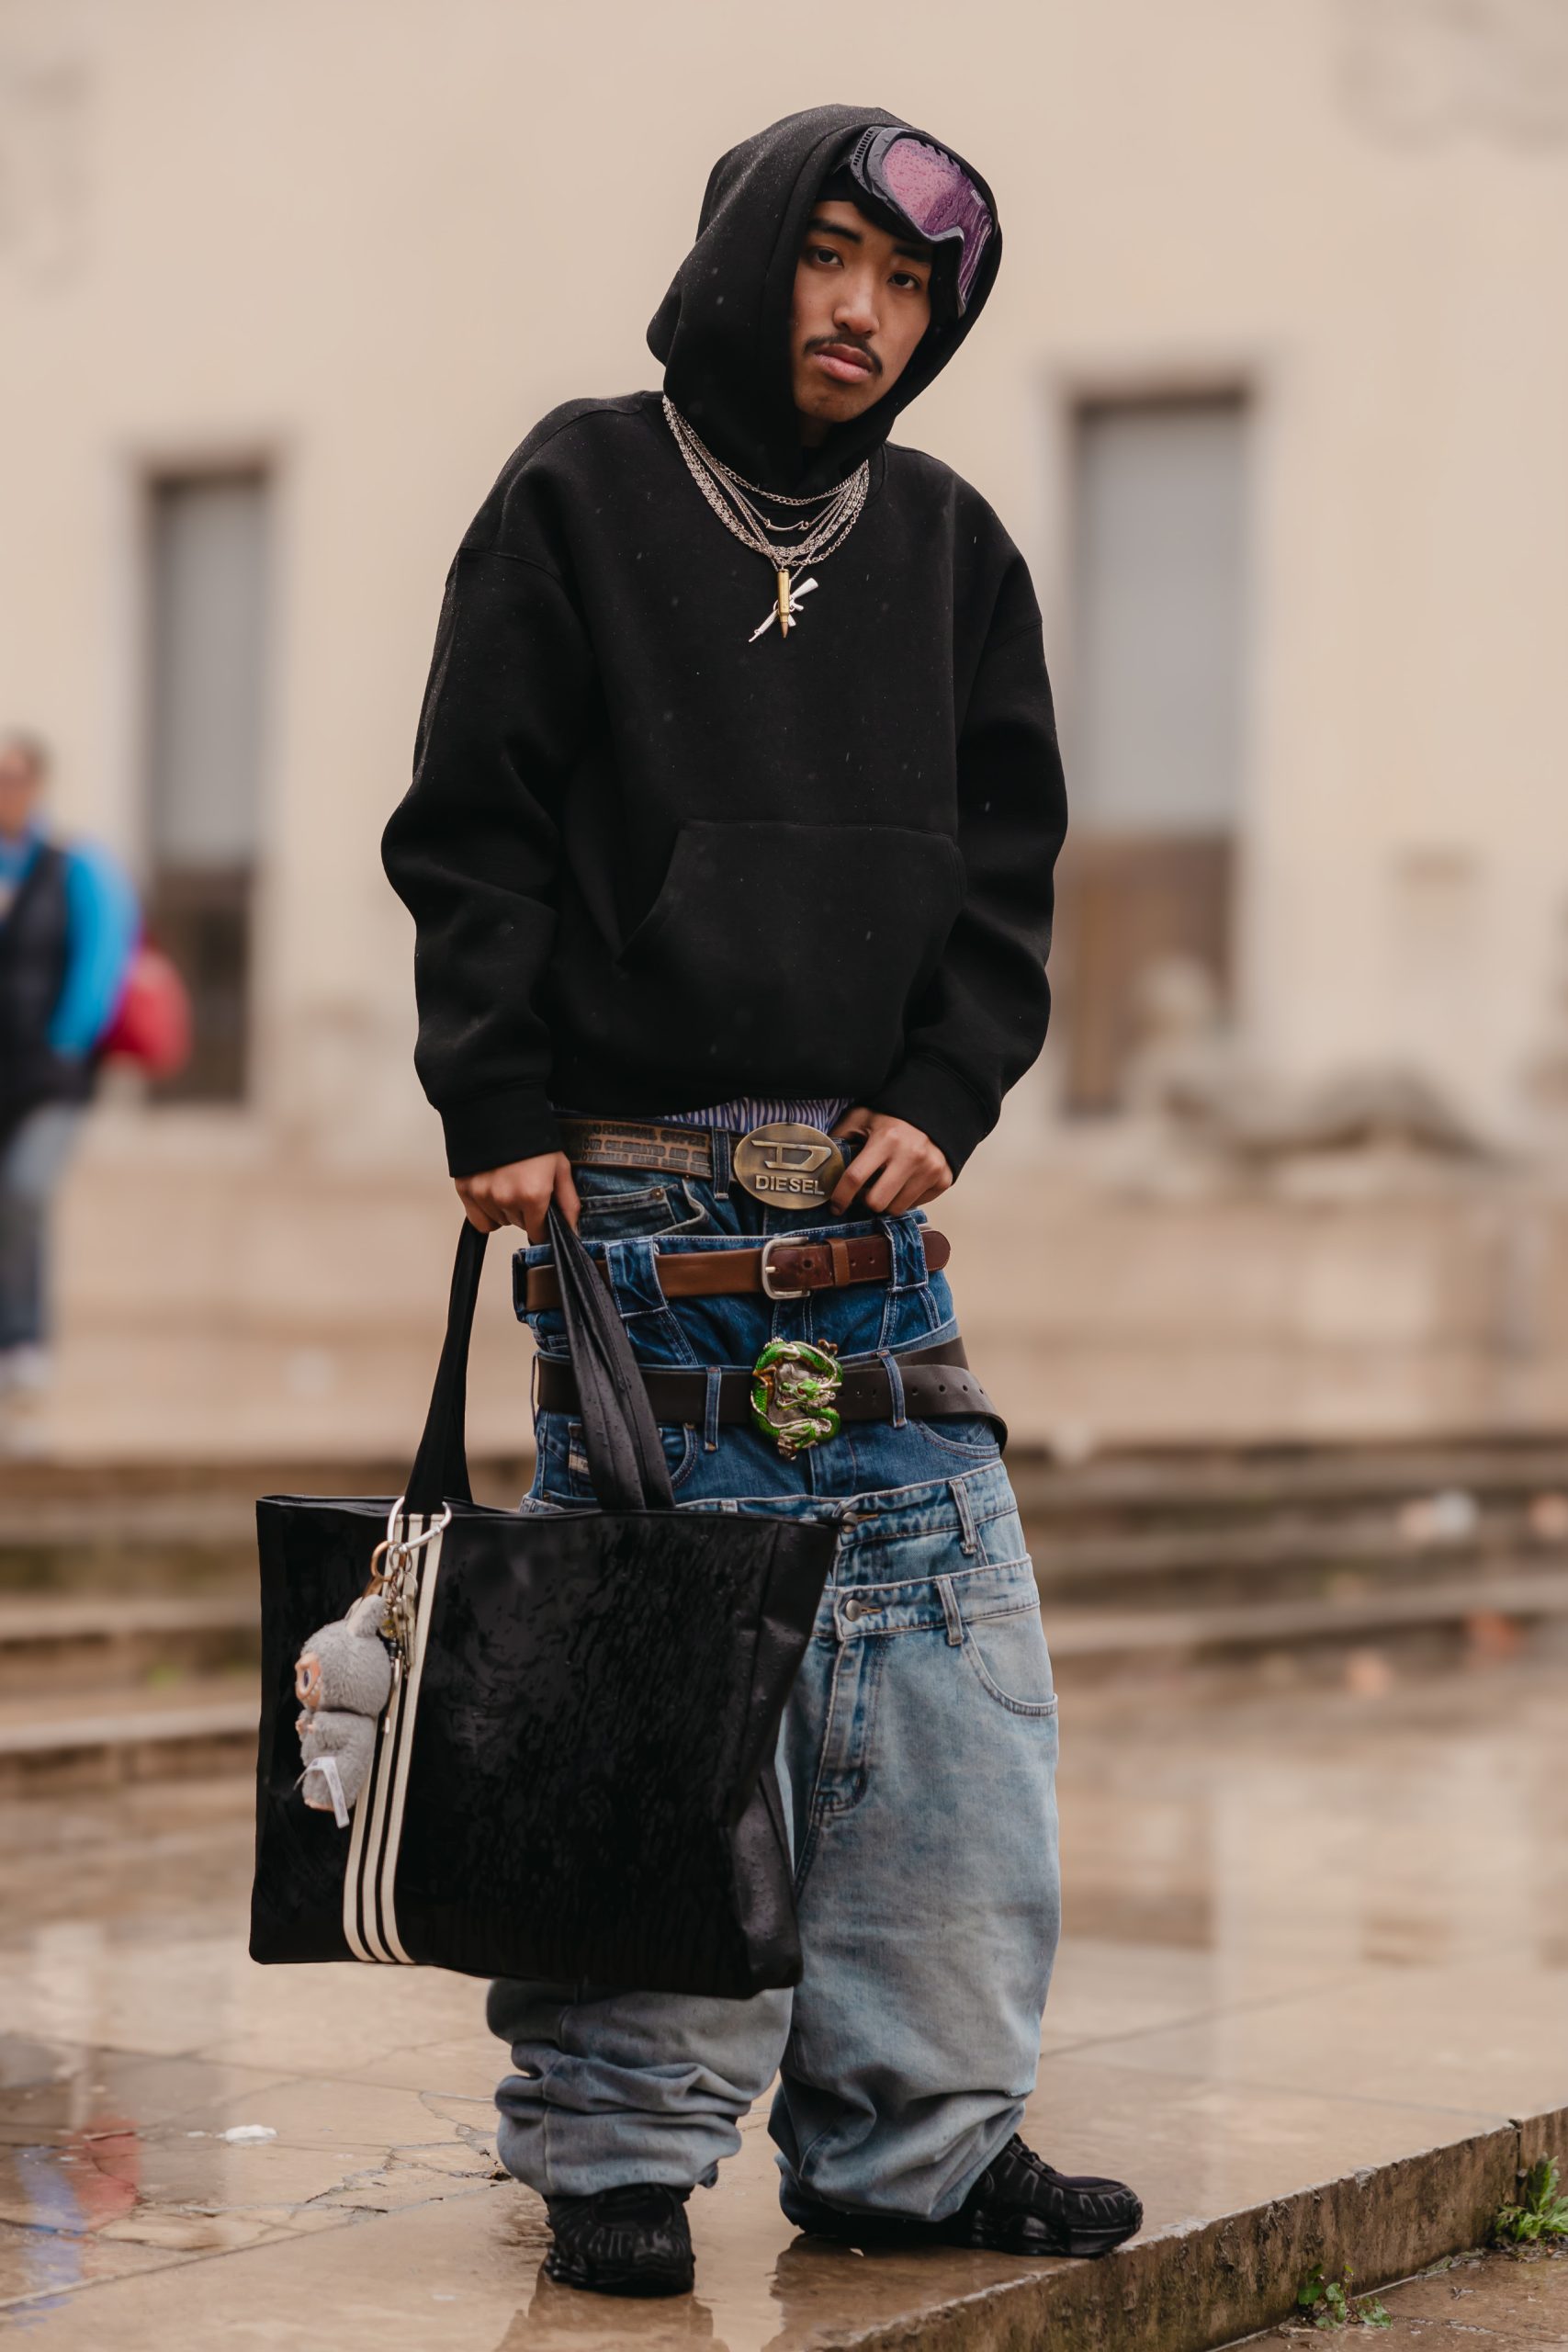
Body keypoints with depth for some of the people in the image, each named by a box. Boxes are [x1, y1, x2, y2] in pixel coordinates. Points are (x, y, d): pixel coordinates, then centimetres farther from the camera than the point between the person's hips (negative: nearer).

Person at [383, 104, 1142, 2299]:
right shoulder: (579, 498, 3)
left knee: (944, 1663, 1)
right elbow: (471, 834, 0)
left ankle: (913, 2134, 11)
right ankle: (617, 2143, 7)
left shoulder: (952, 549, 15)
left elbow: (1007, 860, 15)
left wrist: (943, 1095, 0)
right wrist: (503, 1109, -9)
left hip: (869, 1201, 4)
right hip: (631, 1193, -4)